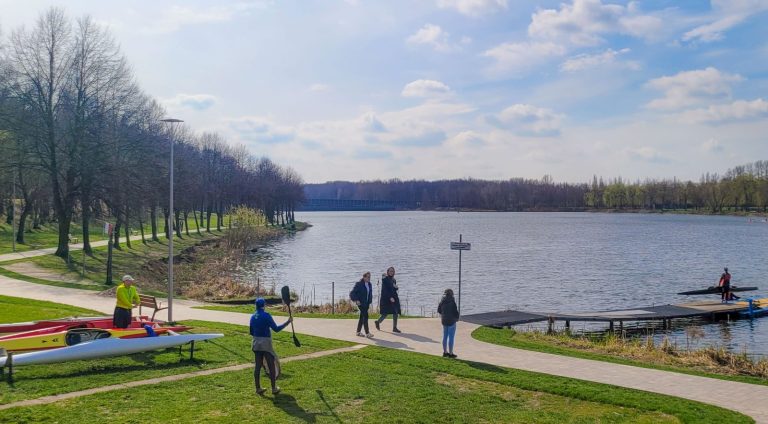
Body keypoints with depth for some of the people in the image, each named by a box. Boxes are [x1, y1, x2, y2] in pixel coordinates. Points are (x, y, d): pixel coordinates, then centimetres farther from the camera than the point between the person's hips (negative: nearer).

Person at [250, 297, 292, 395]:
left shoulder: (253, 317, 5)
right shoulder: (266, 315, -15)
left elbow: (251, 332, 13)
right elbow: (276, 329, -15)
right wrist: (288, 322, -8)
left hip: (256, 344, 6)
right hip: (266, 344, -6)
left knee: (258, 365, 9)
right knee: (272, 365, 5)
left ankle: (258, 388, 13)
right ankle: (274, 388, 9)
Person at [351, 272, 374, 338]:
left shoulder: (369, 284, 9)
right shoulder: (359, 284, -13)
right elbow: (353, 293, -13)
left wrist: (370, 301, 13)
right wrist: (356, 300, -19)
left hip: (366, 303, 8)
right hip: (361, 303, -8)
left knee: (362, 317, 13)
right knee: (365, 316, -13)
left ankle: (358, 332, 23)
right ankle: (367, 333, -14)